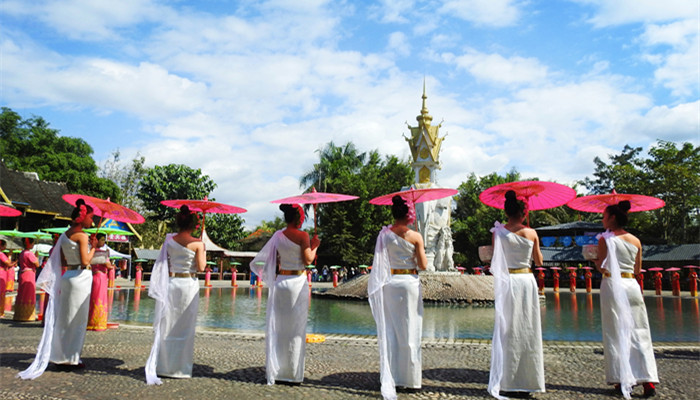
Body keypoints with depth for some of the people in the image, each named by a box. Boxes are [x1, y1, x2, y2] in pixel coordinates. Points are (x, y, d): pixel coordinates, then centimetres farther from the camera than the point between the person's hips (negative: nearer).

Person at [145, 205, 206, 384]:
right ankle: (181, 368, 15)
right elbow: (201, 267, -10)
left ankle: (162, 366, 7)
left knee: (166, 325, 9)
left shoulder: (169, 240, 2)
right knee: (185, 327, 8)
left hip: (170, 283, 3)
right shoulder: (197, 243, -9)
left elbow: (162, 262, 6)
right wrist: (204, 255, 7)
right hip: (188, 284, -3)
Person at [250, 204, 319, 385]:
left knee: (278, 326, 12)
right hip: (298, 281, -5)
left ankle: (275, 369, 19)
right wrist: (314, 246, 3)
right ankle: (293, 372, 11)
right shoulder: (302, 235, -11)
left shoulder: (278, 236, 5)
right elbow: (308, 260, -11)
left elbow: (274, 261, 7)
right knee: (296, 327, 4)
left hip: (280, 281, 5)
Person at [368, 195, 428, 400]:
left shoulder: (384, 234, 0)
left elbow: (380, 262, 2)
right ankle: (410, 378, 12)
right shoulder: (415, 236, -8)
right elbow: (423, 265, -5)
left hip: (389, 283, 3)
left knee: (390, 330, 10)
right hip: (410, 283, -2)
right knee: (409, 330, 6)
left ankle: (391, 378, 14)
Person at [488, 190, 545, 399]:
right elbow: (539, 261, 9)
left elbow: (495, 259, -1)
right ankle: (528, 382, 16)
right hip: (527, 280, 1)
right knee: (527, 331, 9)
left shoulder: (499, 232, -5)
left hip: (507, 282, -1)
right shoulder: (532, 233, -1)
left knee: (508, 331, 5)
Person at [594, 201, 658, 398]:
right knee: (639, 332, 8)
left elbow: (602, 268, -8)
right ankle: (648, 380, 6)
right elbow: (637, 269, 15)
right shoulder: (635, 241, 9)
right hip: (631, 285, 4)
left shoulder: (605, 239, -6)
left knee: (616, 333, 2)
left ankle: (622, 380, 5)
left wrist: (594, 259, 11)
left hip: (612, 285, -4)